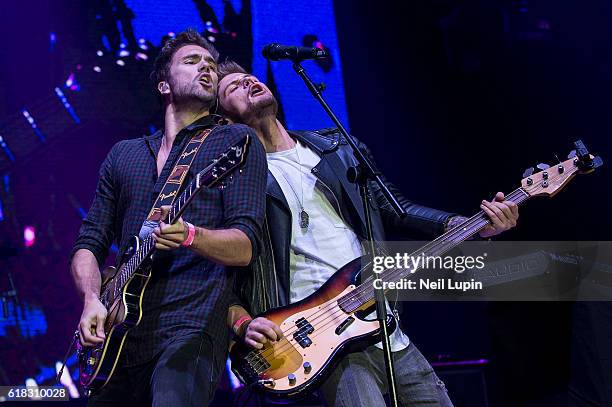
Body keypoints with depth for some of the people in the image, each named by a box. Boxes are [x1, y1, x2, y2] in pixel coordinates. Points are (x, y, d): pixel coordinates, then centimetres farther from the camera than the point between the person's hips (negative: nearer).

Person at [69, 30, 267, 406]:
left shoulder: (236, 140, 7)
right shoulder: (123, 154, 22)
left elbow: (246, 246, -3)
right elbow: (89, 243, 19)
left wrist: (189, 236, -23)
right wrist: (92, 300, -2)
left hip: (191, 328, -5)